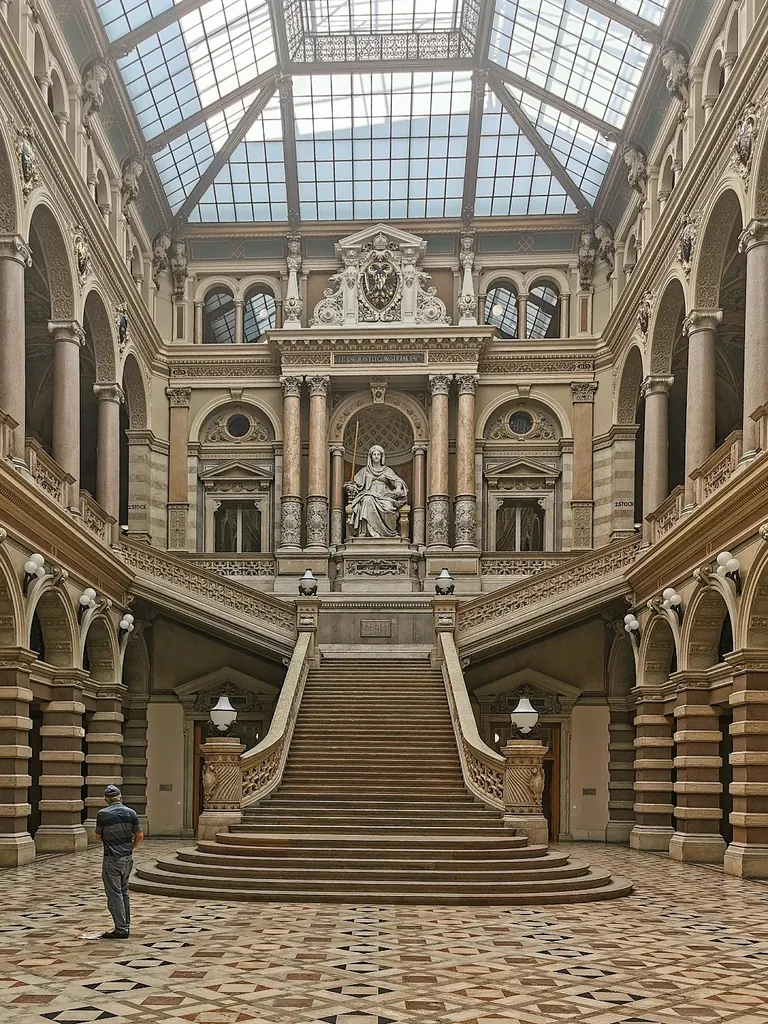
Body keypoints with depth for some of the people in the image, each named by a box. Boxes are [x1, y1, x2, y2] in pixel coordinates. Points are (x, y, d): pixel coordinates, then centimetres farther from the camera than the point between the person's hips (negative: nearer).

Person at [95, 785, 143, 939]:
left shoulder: (102, 814, -10)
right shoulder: (131, 813, 0)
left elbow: (98, 837, 1)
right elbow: (140, 836, 1)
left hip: (112, 859, -5)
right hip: (127, 858, 5)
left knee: (114, 894, -1)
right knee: (124, 892, 17)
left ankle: (121, 929, -2)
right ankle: (126, 926, 21)